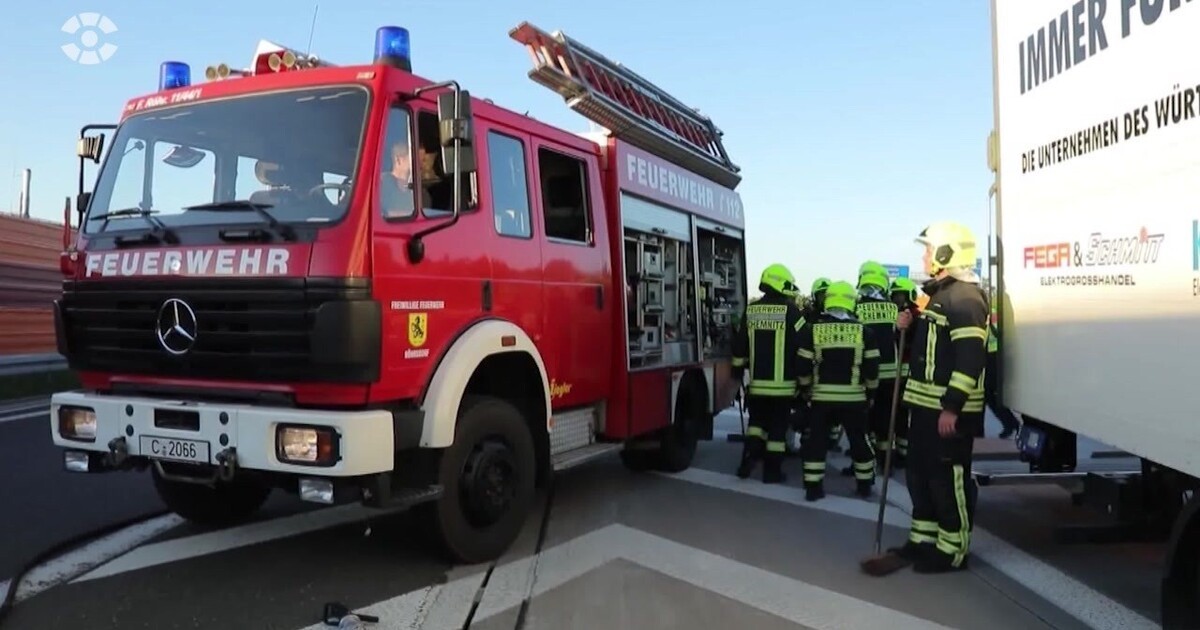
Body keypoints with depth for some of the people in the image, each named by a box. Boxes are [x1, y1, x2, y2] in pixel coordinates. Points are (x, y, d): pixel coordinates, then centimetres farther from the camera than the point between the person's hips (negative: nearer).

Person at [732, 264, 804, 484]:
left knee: (757, 420, 20)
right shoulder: (790, 311, -9)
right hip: (782, 381, -4)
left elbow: (740, 345, 9)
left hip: (757, 381, 4)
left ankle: (749, 457, 7)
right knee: (777, 426, 6)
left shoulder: (751, 310, 4)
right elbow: (802, 345, -8)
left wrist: (738, 371, 19)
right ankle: (772, 470, 11)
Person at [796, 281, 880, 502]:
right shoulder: (864, 331, -3)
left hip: (821, 396, -1)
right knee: (859, 440, 16)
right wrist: (871, 393, 13)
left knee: (816, 440, 7)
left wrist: (805, 389, 13)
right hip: (854, 397, 1)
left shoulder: (813, 329, -4)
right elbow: (872, 368, -1)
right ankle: (865, 485, 27)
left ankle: (813, 487, 5)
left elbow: (804, 366, -2)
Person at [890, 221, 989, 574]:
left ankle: (952, 551, 8)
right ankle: (923, 541, 28)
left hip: (951, 409, -10)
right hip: (925, 404, 10)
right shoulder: (936, 292, 17)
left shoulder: (965, 298, -16)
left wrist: (952, 407, -25)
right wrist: (909, 326, 6)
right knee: (920, 474, 16)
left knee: (948, 479, -2)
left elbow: (970, 358, -23)